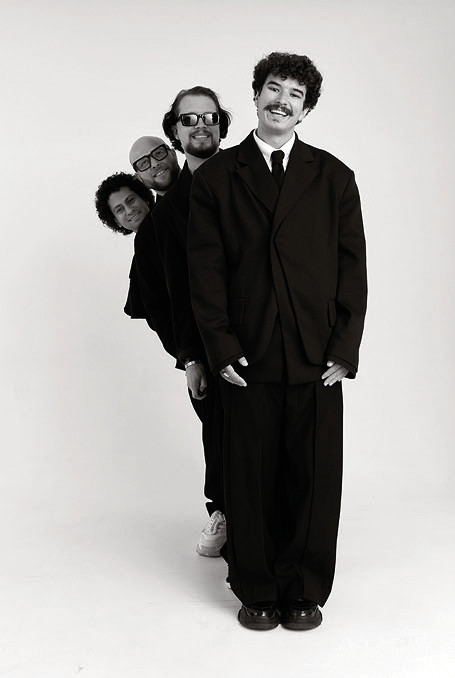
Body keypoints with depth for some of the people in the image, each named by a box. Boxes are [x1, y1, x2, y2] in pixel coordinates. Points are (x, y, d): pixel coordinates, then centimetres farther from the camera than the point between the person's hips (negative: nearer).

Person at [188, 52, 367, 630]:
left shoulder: (333, 177, 9)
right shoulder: (214, 177, 7)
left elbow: (352, 267, 5)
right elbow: (205, 268, 2)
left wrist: (344, 349, -4)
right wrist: (221, 348, -6)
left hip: (319, 359, 1)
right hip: (247, 359, 0)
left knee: (314, 478, 6)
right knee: (250, 478, 7)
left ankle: (305, 592, 25)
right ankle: (256, 592, 25)